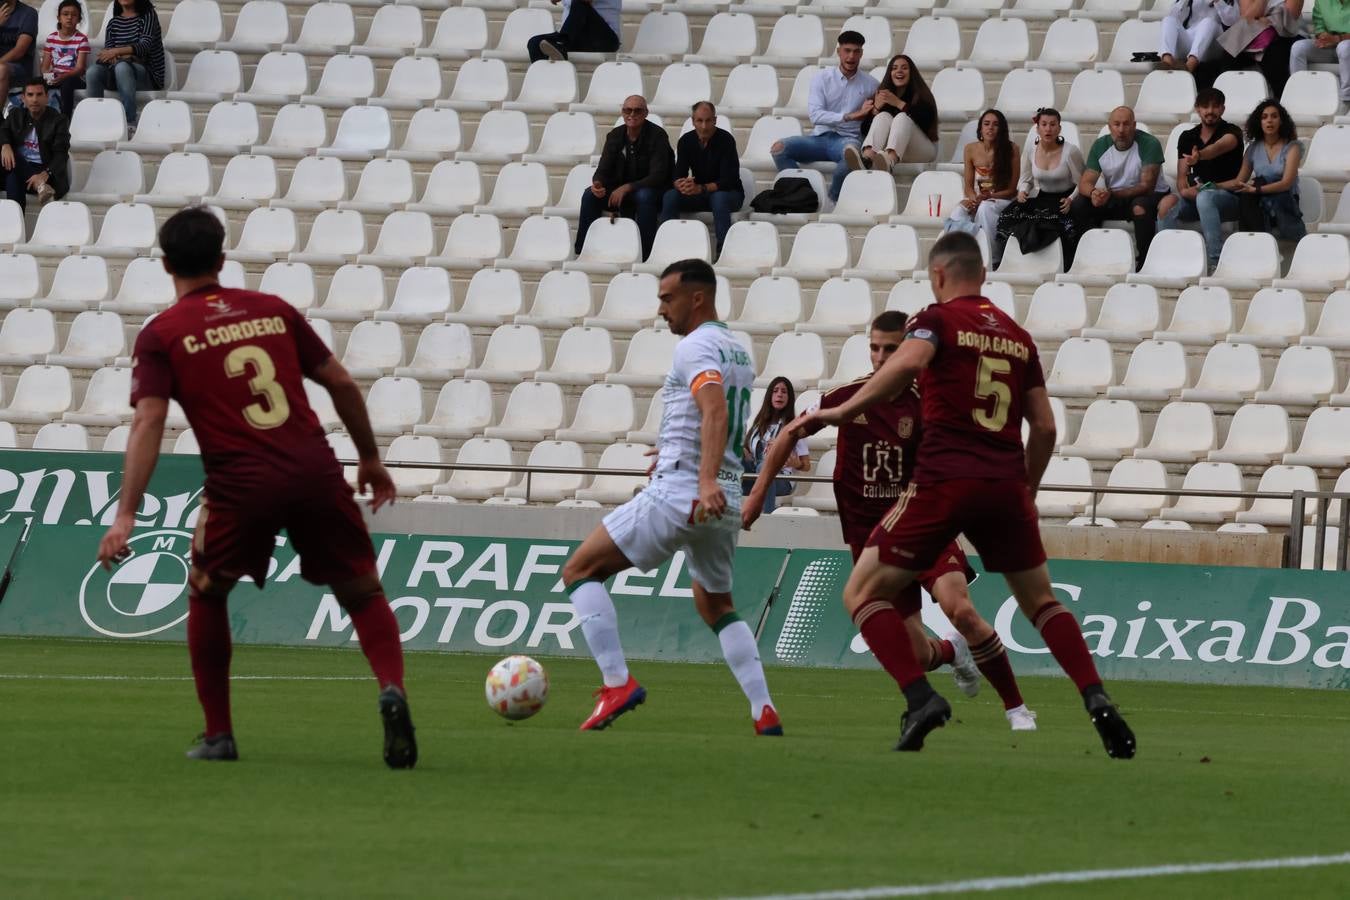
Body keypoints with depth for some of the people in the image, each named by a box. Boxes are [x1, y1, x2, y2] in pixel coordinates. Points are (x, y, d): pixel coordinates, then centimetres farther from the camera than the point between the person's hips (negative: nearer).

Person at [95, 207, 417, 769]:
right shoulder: (273, 309, 16)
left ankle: (218, 735, 19)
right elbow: (340, 382, 16)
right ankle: (391, 688, -18)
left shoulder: (162, 335, 5)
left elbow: (148, 421, -7)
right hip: (315, 470, 2)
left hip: (241, 484, -2)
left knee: (206, 594, 22)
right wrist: (370, 459, 28)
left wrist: (126, 515, -12)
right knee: (361, 592, 11)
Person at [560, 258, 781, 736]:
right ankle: (764, 712, 11)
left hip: (679, 494, -9)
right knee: (716, 605, 25)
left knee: (579, 570, -2)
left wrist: (706, 481, -40)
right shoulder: (737, 352, 18)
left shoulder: (696, 347, -11)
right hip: (725, 501, 9)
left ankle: (618, 684, -14)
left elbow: (716, 410, -28)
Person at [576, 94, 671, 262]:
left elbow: (658, 176, -20)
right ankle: (581, 252, -17)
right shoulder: (615, 136, 3)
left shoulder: (657, 135, -13)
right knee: (590, 196, -19)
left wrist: (627, 188, -30)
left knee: (645, 196, -39)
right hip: (619, 192, 5)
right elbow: (603, 170, 2)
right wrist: (597, 183, -24)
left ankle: (645, 254, -36)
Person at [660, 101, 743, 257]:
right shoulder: (686, 141, -4)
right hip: (698, 194, 4)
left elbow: (729, 181, -24)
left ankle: (723, 252, -36)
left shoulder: (726, 140, -18)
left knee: (719, 199, -38)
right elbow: (678, 175, -9)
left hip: (728, 193, -4)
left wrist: (701, 188, -38)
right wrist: (680, 185, -36)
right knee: (670, 196, -22)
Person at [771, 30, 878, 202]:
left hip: (848, 138, -2)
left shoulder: (870, 84, 7)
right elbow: (815, 115, -10)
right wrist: (850, 116, -18)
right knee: (779, 148, -24)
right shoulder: (821, 78, 3)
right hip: (820, 136, 2)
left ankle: (832, 201, -21)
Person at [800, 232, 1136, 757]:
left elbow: (907, 362, -21)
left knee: (863, 593, 7)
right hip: (1007, 486, 5)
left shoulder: (938, 320, 2)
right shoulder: (1018, 337, 17)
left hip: (945, 480, -5)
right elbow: (1044, 427, 16)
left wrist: (842, 412, -16)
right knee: (1041, 602, 21)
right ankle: (1096, 700, 2)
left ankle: (920, 698, -11)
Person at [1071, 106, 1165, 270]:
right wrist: (1094, 193, -31)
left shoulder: (1149, 144, -17)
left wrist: (1111, 195, -33)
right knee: (1078, 205, -18)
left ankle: (1142, 261, -29)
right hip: (1112, 199, 5)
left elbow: (1147, 186, -22)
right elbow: (1085, 182, -4)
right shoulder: (1101, 145, -3)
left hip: (1142, 195, -5)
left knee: (1141, 207, -39)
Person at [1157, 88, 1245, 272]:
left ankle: (1215, 261, -41)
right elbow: (1182, 176, 9)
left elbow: (1220, 147, -29)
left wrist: (1199, 156, -52)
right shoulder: (1187, 137, 12)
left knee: (1205, 197, -39)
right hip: (1194, 197, 4)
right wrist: (1185, 189, -17)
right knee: (1167, 203, -27)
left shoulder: (1231, 132, -4)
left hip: (1229, 197, -4)